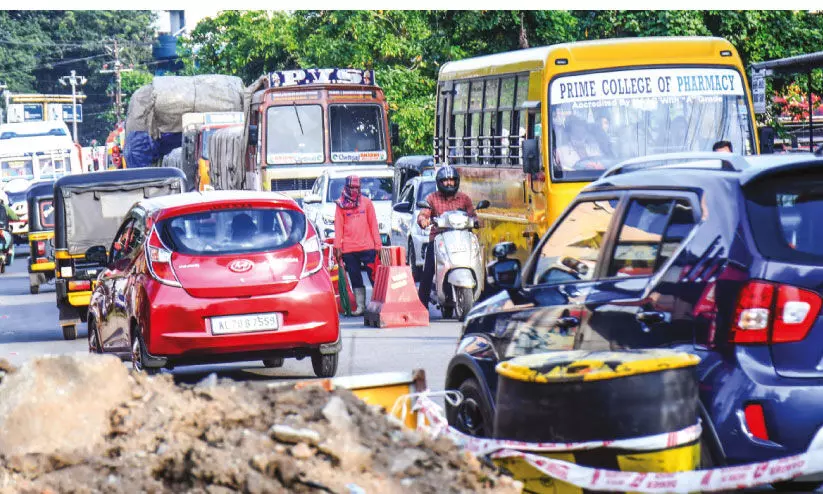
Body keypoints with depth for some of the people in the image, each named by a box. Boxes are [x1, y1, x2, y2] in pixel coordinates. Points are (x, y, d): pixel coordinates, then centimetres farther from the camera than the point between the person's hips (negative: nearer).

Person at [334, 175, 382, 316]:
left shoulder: (366, 202, 8)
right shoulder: (340, 204, 5)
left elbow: (373, 224, 8)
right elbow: (338, 226, 4)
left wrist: (377, 243, 2)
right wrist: (338, 246, -3)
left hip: (367, 246, 0)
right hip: (348, 249, 0)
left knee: (373, 275, -2)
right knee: (355, 279, 4)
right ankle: (360, 306, 8)